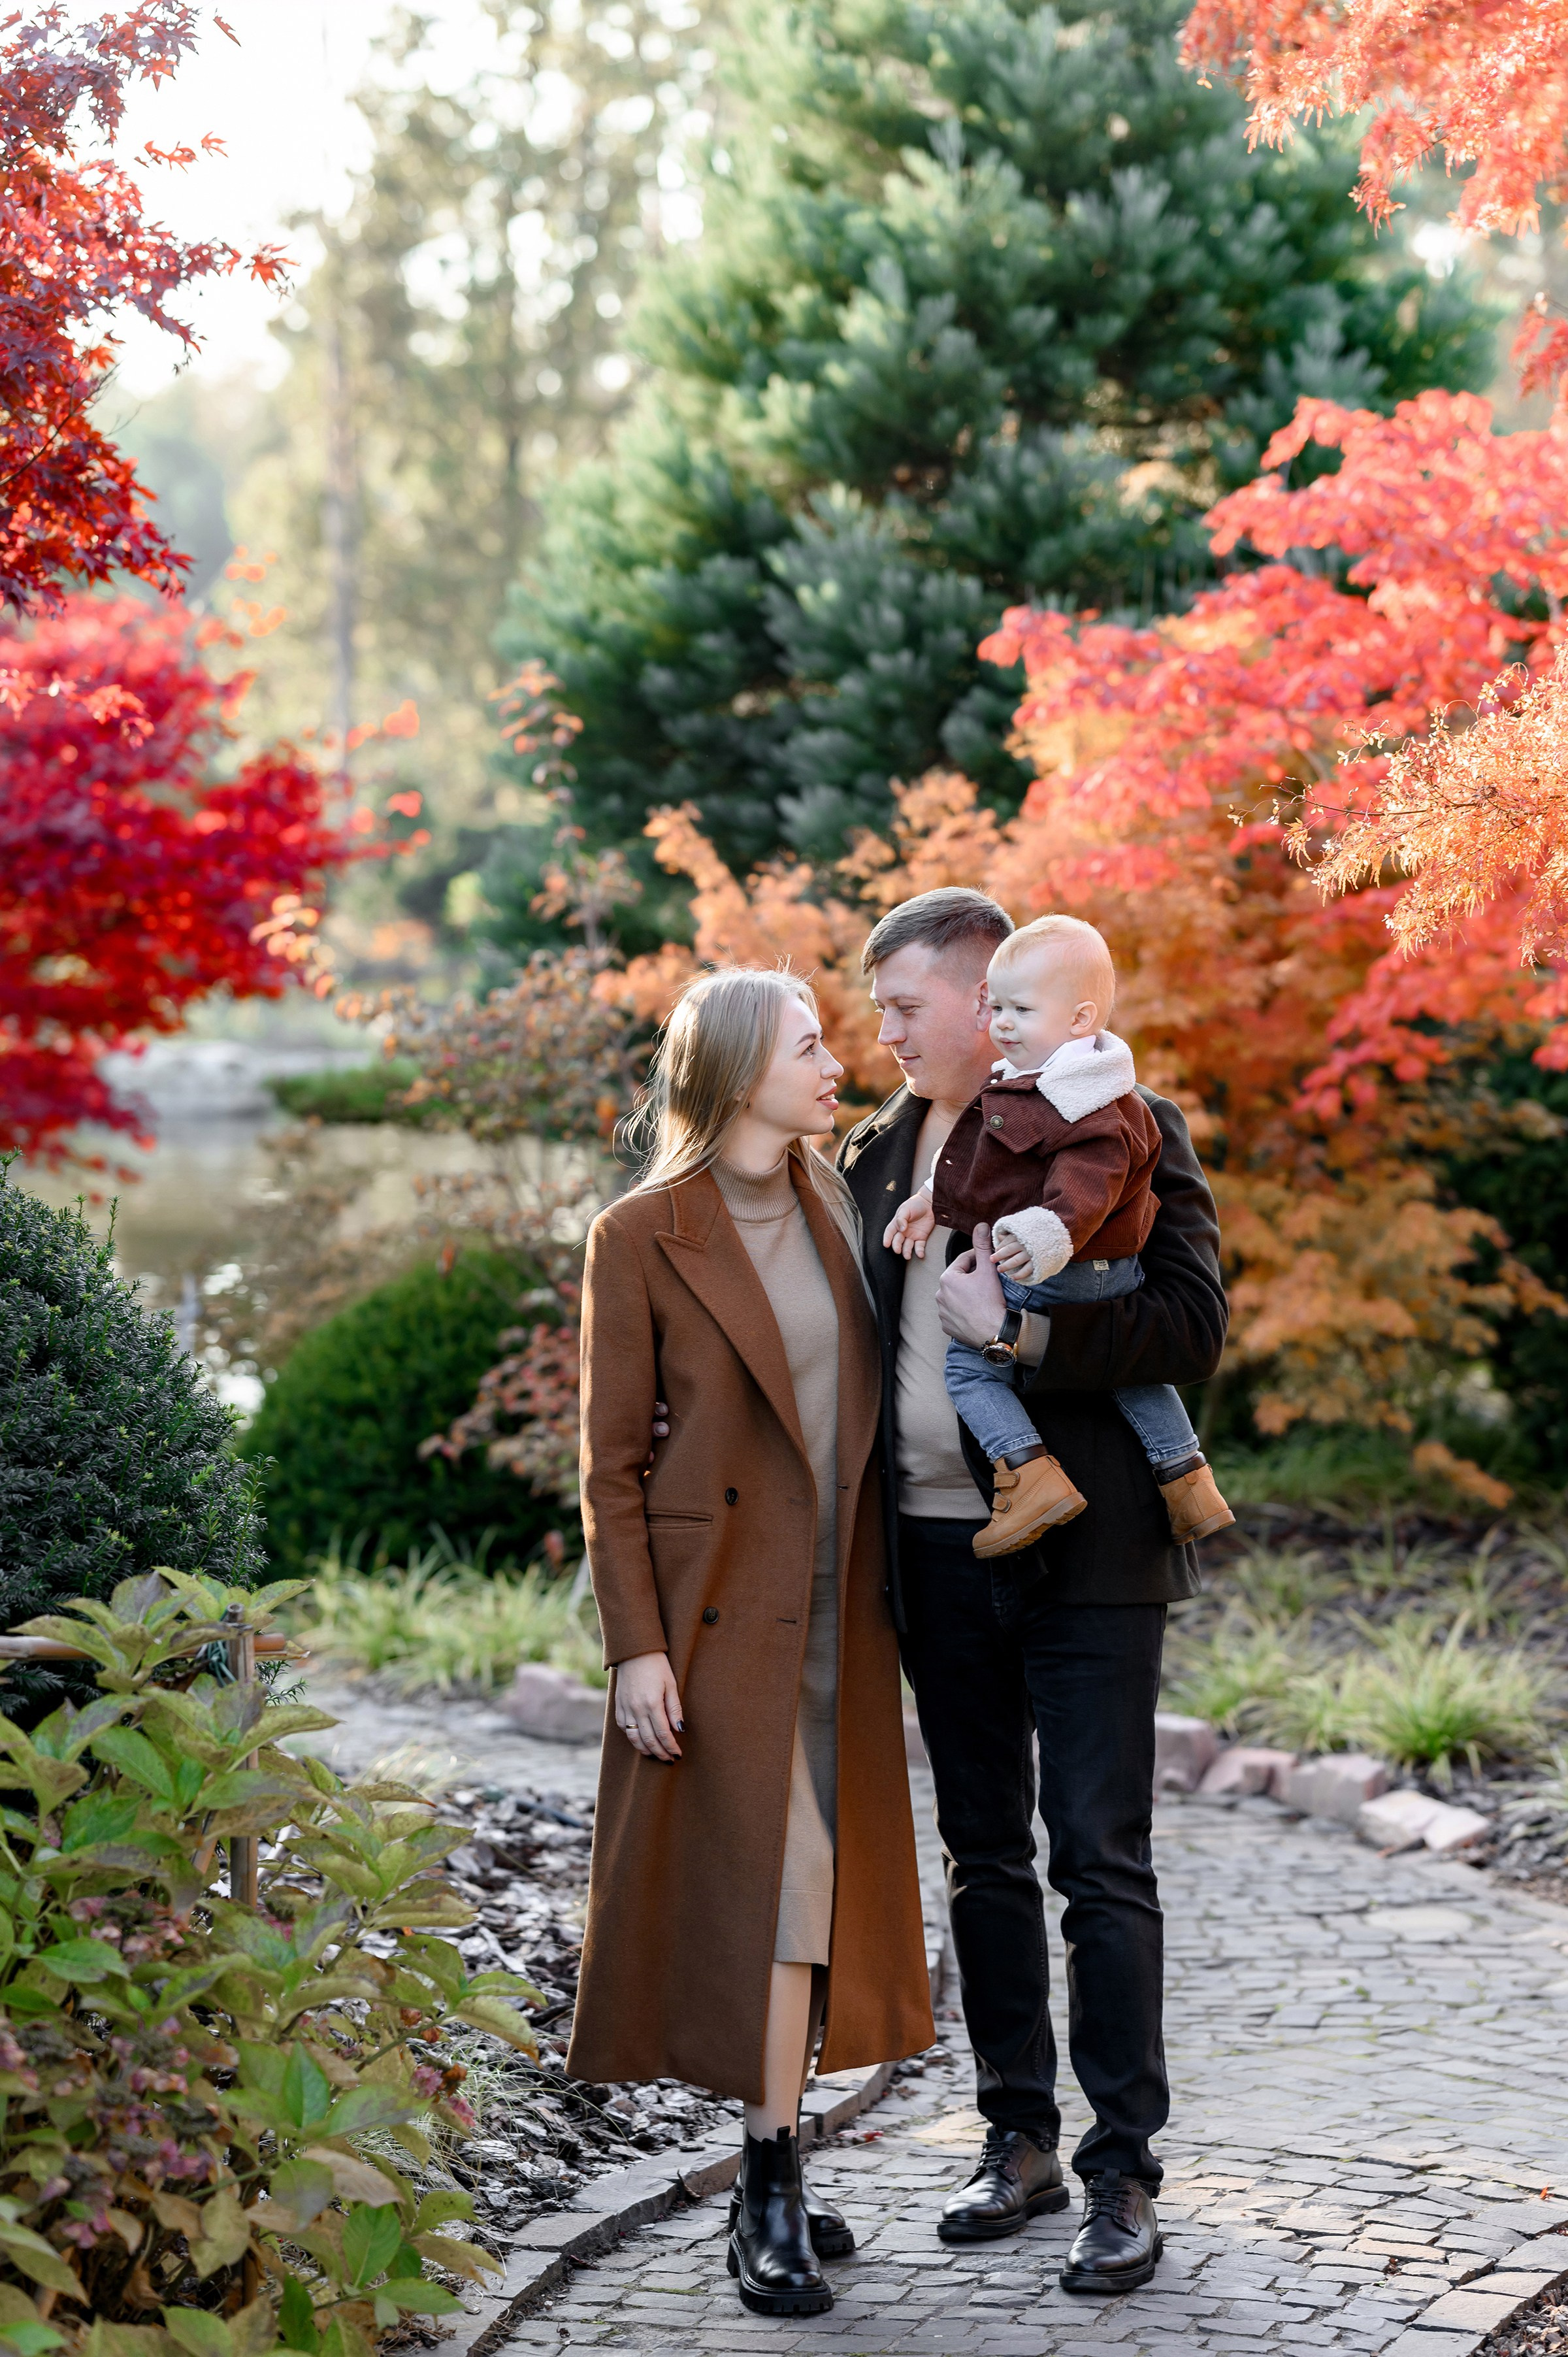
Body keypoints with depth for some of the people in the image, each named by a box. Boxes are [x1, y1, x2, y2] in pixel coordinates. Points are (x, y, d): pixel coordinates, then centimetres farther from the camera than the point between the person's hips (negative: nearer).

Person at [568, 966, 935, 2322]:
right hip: (719, 1609, -6)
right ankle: (773, 2203, 2)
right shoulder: (642, 1238, -7)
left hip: (839, 1613, 6)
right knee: (766, 1885, -5)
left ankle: (775, 2181, 17)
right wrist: (635, 1647, -12)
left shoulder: (837, 1214, 9)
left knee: (817, 1887, 8)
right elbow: (611, 1463, -7)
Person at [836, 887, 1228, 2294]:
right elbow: (850, 1338, 19)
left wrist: (1025, 1334, -22)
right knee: (984, 1858, 13)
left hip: (1085, 1553, -5)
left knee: (1102, 1864, -3)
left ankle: (1124, 2174, 4)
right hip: (936, 1550, 6)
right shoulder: (879, 1151, 12)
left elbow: (1195, 1328, -12)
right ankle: (1021, 2140, 24)